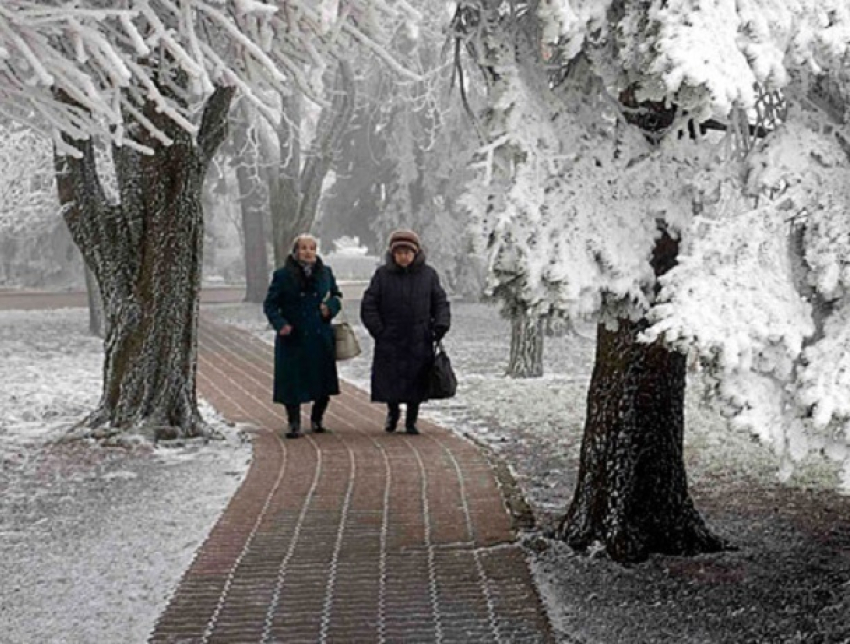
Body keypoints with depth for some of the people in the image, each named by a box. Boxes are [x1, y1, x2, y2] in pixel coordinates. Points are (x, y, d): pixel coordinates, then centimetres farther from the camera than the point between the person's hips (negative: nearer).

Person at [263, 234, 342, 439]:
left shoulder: (325, 273, 8)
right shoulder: (282, 276, -1)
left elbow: (337, 296, 19)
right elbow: (270, 304, 1)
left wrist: (330, 307, -4)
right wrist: (280, 323, -16)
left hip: (321, 338, 3)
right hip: (293, 339, -3)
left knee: (324, 383, 6)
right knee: (292, 381, -4)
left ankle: (316, 419, 27)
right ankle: (294, 424, 10)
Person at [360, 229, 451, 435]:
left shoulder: (428, 274, 5)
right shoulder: (382, 275, 2)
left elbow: (440, 302, 10)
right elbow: (368, 306, 3)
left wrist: (441, 324, -6)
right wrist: (378, 331, -6)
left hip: (419, 341, 1)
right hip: (390, 341, 0)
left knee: (416, 382, 2)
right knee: (388, 379, 2)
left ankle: (411, 420, 18)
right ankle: (393, 411, 29)